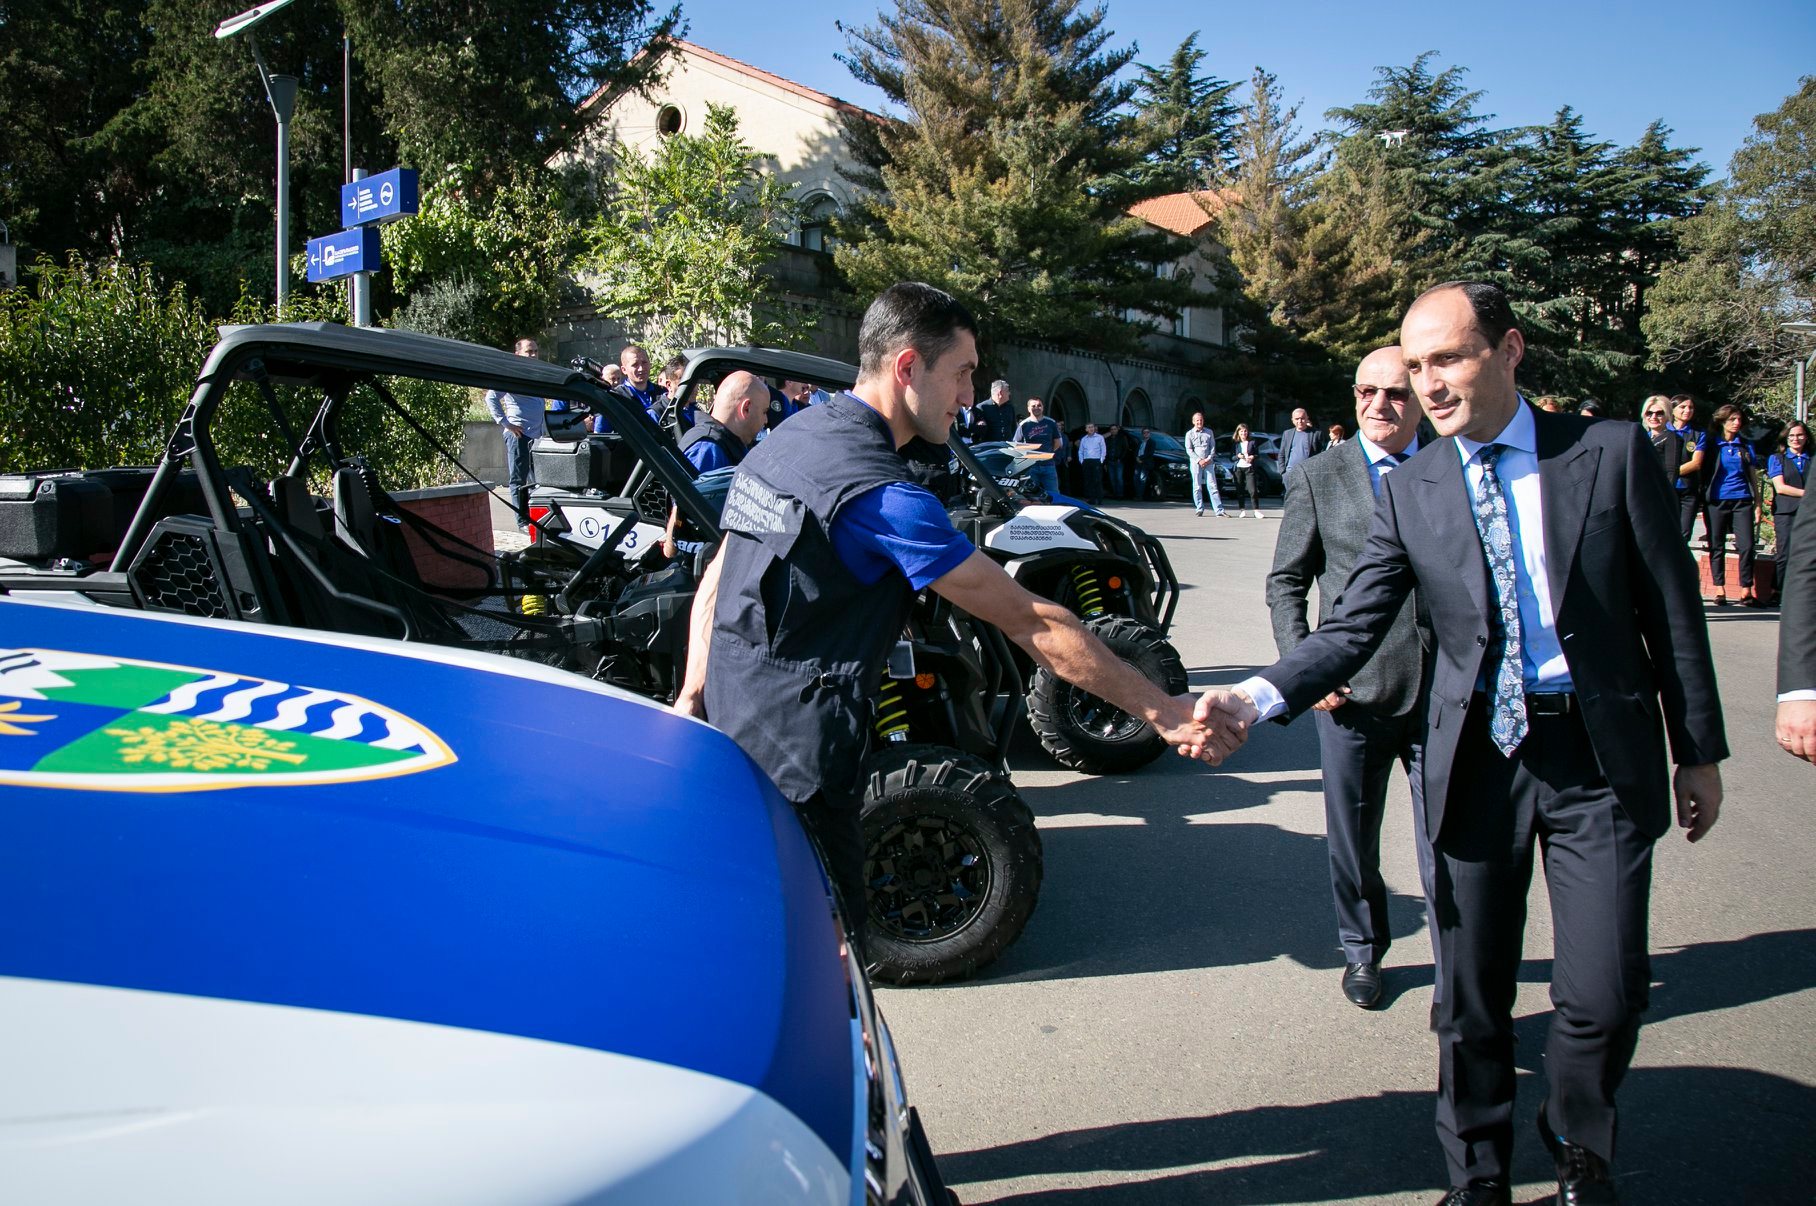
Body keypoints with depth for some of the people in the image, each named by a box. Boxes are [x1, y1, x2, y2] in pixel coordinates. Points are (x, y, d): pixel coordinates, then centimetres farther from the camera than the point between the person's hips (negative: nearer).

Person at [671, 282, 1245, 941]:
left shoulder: (782, 439, 8)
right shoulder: (881, 494, -21)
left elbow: (714, 582, 12)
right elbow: (1030, 622, -20)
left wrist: (692, 695, 14)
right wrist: (1163, 711, -15)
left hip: (726, 733, 9)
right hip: (793, 761, -9)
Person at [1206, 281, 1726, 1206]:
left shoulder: (1611, 452, -2)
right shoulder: (1411, 489, 1)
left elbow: (1672, 610, 3)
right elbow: (1354, 626, -4)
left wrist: (1699, 751, 5)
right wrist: (1254, 698, -20)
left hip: (1600, 758, -1)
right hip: (1477, 756, 1)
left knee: (1604, 998, 1)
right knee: (1472, 998, 10)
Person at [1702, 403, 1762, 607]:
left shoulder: (1746, 446, 14)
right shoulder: (1710, 443, 6)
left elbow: (1753, 475, 15)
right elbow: (1700, 467, 4)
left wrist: (1757, 502, 10)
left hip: (1742, 500, 2)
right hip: (1716, 501, -2)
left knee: (1746, 545, -6)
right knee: (1717, 547, 1)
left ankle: (1746, 590, -2)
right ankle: (1720, 590, 7)